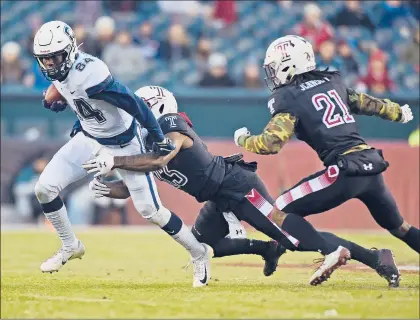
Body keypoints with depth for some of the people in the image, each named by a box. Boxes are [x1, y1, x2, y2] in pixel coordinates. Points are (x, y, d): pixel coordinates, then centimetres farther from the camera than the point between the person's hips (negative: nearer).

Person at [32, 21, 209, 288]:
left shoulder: (87, 73, -36)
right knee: (45, 188, -3)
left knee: (150, 210, -3)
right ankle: (71, 246, 18)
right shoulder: (61, 68, -10)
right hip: (89, 138, 7)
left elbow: (133, 103, -31)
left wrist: (159, 139, -25)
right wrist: (58, 102, 6)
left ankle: (199, 253, 18)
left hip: (122, 143, -7)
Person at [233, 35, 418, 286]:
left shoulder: (289, 98, -3)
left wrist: (243, 139, 9)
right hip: (373, 166, 7)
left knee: (280, 214, -3)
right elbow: (368, 104, 30)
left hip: (345, 171, -7)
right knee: (399, 227, 28)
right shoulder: (332, 82, 16)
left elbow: (270, 144, -11)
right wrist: (399, 112, 48)